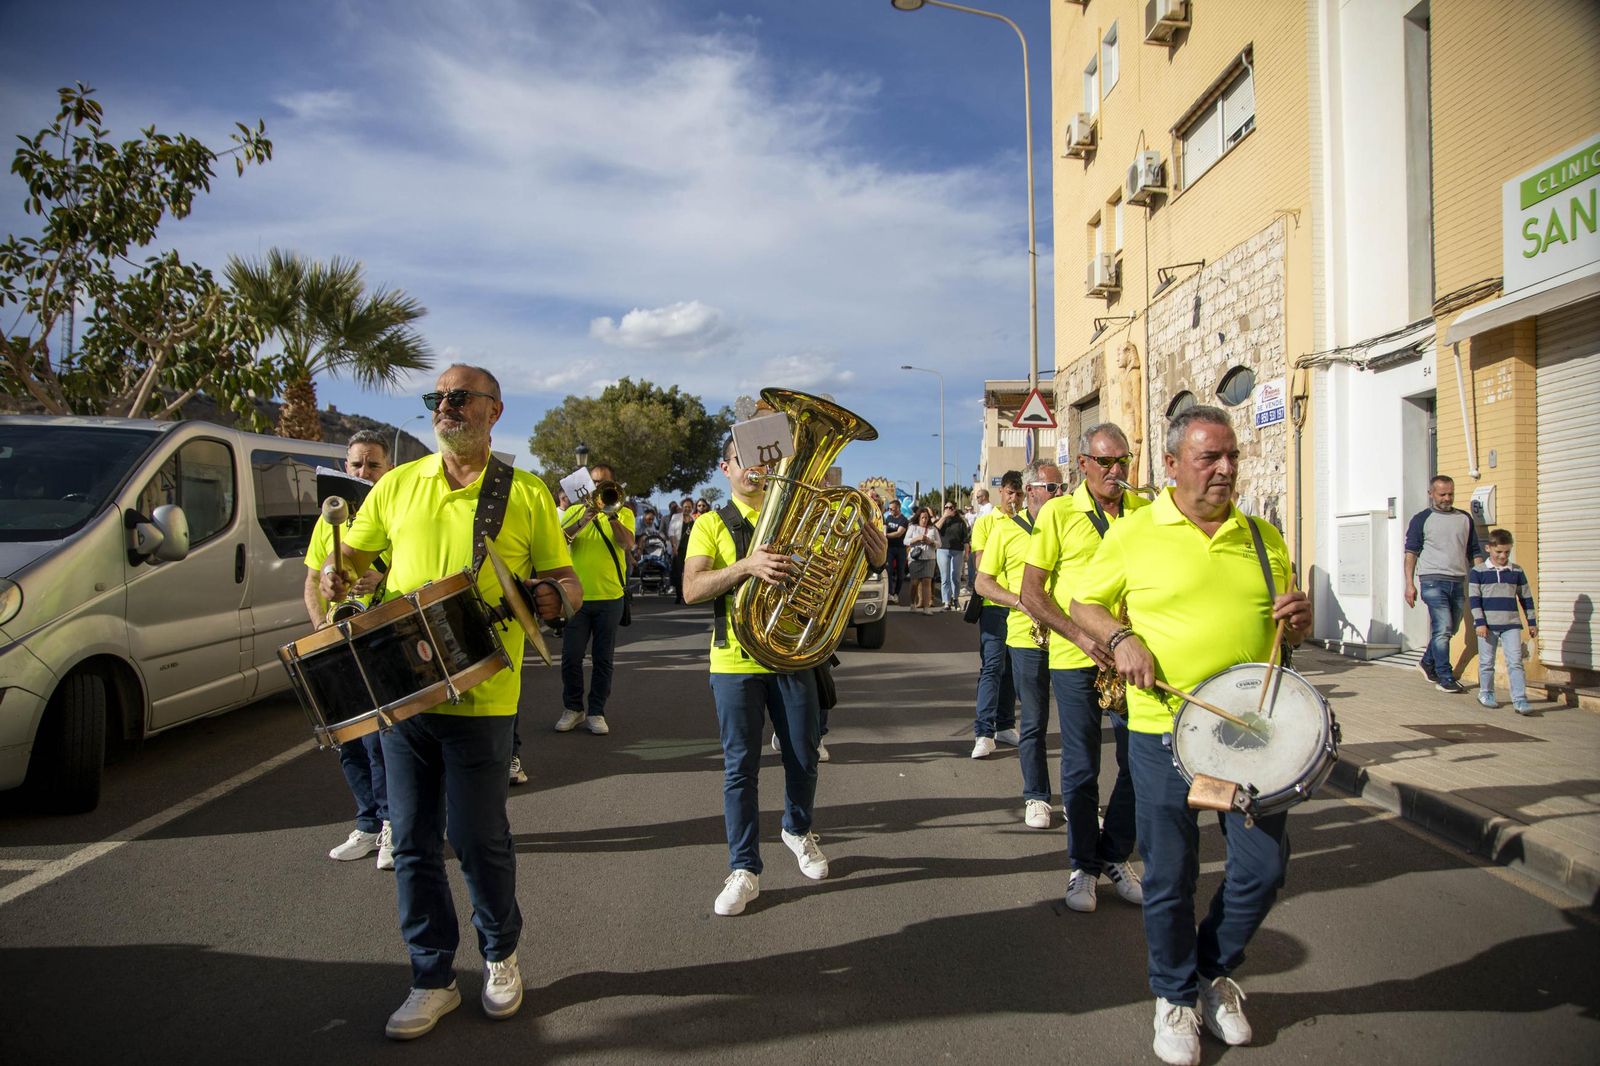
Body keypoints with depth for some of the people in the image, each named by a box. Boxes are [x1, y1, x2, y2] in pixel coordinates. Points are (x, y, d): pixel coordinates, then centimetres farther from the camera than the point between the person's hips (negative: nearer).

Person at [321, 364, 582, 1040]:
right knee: (414, 841, 9)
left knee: (479, 839, 5)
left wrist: (556, 597, -19)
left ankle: (500, 956, 30)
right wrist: (334, 575, -5)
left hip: (480, 694, -3)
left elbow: (565, 581, 4)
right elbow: (351, 553, 17)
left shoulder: (526, 495, 1)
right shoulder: (398, 485, 9)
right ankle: (433, 979, 25)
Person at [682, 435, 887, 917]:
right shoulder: (711, 525, 1)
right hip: (736, 661, -2)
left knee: (804, 758, 11)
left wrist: (874, 549, -21)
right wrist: (747, 565, -29)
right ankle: (744, 869, 12)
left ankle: (798, 831, 38)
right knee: (740, 766, 1)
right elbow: (692, 589, -13)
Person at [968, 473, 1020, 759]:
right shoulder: (985, 522, 3)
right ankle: (984, 733, -11)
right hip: (995, 603, -4)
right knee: (992, 666, -9)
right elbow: (980, 565, -3)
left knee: (1012, 668, 10)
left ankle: (1005, 726, 20)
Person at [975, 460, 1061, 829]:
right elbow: (983, 583, 2)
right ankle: (1036, 798, 19)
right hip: (1027, 638, -2)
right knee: (1034, 723, 6)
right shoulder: (1006, 529, 2)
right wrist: (1021, 601, -13)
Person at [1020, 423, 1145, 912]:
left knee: (1139, 762, 8)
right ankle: (1082, 866, 21)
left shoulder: (1146, 511, 6)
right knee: (1082, 767, 5)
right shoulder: (1058, 513, -2)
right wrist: (1081, 636, -14)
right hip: (1075, 658, -3)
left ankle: (1114, 858, 26)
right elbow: (1031, 592, -4)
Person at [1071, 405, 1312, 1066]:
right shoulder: (1132, 534, -3)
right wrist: (1120, 639, -14)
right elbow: (1084, 606, 5)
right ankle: (1174, 997, 29)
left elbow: (1289, 629, 18)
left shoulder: (1263, 537, 8)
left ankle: (1214, 971, 34)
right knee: (1169, 876, 6)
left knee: (1264, 867, 6)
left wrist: (1300, 620, -5)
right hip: (1164, 733, -3)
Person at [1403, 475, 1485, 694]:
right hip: (1433, 580, -5)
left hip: (1459, 583, 5)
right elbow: (1411, 552, 0)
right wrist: (1409, 584, -9)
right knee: (1443, 629, -10)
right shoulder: (1421, 519, 3)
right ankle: (1445, 678, -5)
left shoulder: (1464, 518, 14)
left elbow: (1475, 553, 17)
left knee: (1449, 630, 12)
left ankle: (1428, 663, 32)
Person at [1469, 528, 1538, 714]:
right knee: (1487, 662, 7)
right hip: (1487, 624, -2)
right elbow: (1473, 599, -4)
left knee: (1515, 662, -4)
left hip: (1511, 624, 2)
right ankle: (1486, 694, 23)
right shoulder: (1478, 572, -1)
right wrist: (1479, 622, -11)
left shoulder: (1517, 571, 8)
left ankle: (1520, 700, -5)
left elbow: (1526, 597, 14)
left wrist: (1532, 622, 14)